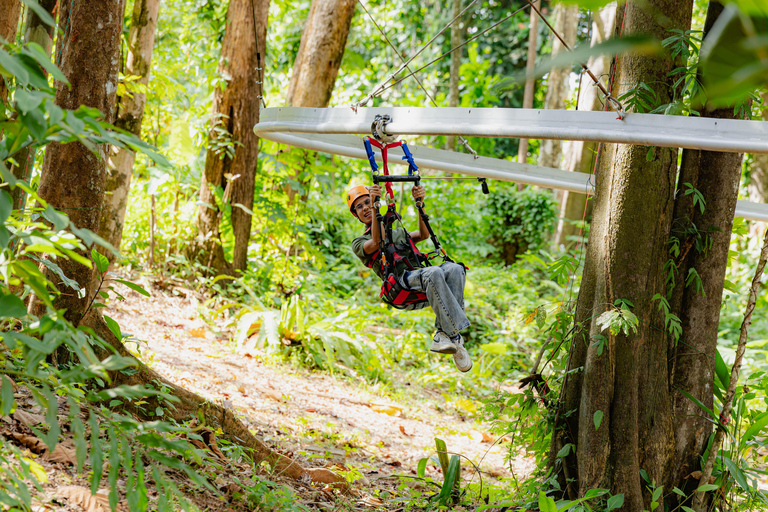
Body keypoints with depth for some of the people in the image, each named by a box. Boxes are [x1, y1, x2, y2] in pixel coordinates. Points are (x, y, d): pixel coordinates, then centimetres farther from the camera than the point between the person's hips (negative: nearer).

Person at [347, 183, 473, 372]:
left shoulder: (399, 233, 39)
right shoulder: (359, 243, 23)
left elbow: (423, 235, 18)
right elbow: (376, 243, -3)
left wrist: (419, 203, 6)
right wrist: (375, 206, -9)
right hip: (399, 281, -5)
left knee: (455, 269, -29)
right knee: (434, 273, -37)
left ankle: (443, 334, -34)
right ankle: (455, 336, -40)